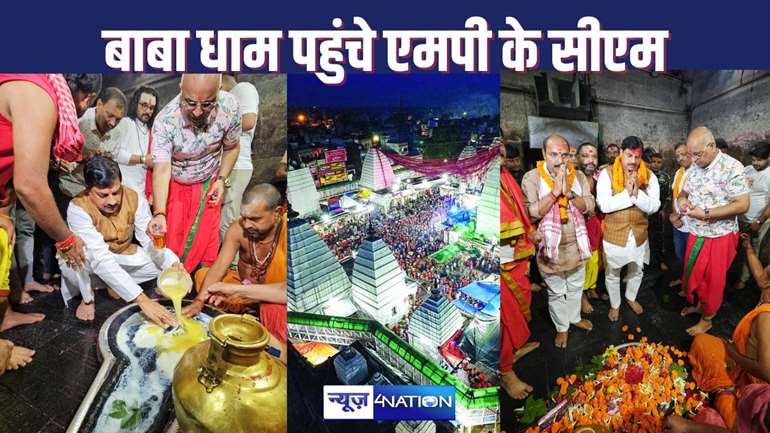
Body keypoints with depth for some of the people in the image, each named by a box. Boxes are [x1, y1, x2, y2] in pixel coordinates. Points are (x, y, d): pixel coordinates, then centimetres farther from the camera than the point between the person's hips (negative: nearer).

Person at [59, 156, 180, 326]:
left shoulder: (134, 198, -20)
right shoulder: (78, 208, -32)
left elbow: (151, 241, -21)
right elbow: (101, 260, -41)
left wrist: (174, 265, -44)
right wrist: (142, 300, -50)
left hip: (124, 258, 4)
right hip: (90, 267, -4)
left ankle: (114, 285, 3)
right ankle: (87, 298, -7)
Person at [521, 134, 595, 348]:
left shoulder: (578, 176, -2)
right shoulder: (532, 178, -15)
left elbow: (589, 205, -7)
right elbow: (531, 212, -21)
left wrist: (569, 193, -23)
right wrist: (555, 191, -28)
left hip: (576, 244, 4)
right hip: (551, 246, -4)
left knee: (575, 287, 24)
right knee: (556, 292, 14)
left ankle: (575, 317, 48)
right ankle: (562, 327, 35)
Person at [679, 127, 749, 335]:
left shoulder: (731, 167, -20)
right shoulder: (695, 166, 1)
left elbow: (742, 204, -23)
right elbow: (684, 191, 14)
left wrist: (706, 213, -27)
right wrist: (682, 199, -10)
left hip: (720, 236, -6)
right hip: (696, 233, 6)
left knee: (713, 280, 9)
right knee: (693, 274, 19)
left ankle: (707, 319, 26)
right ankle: (698, 304, 43)